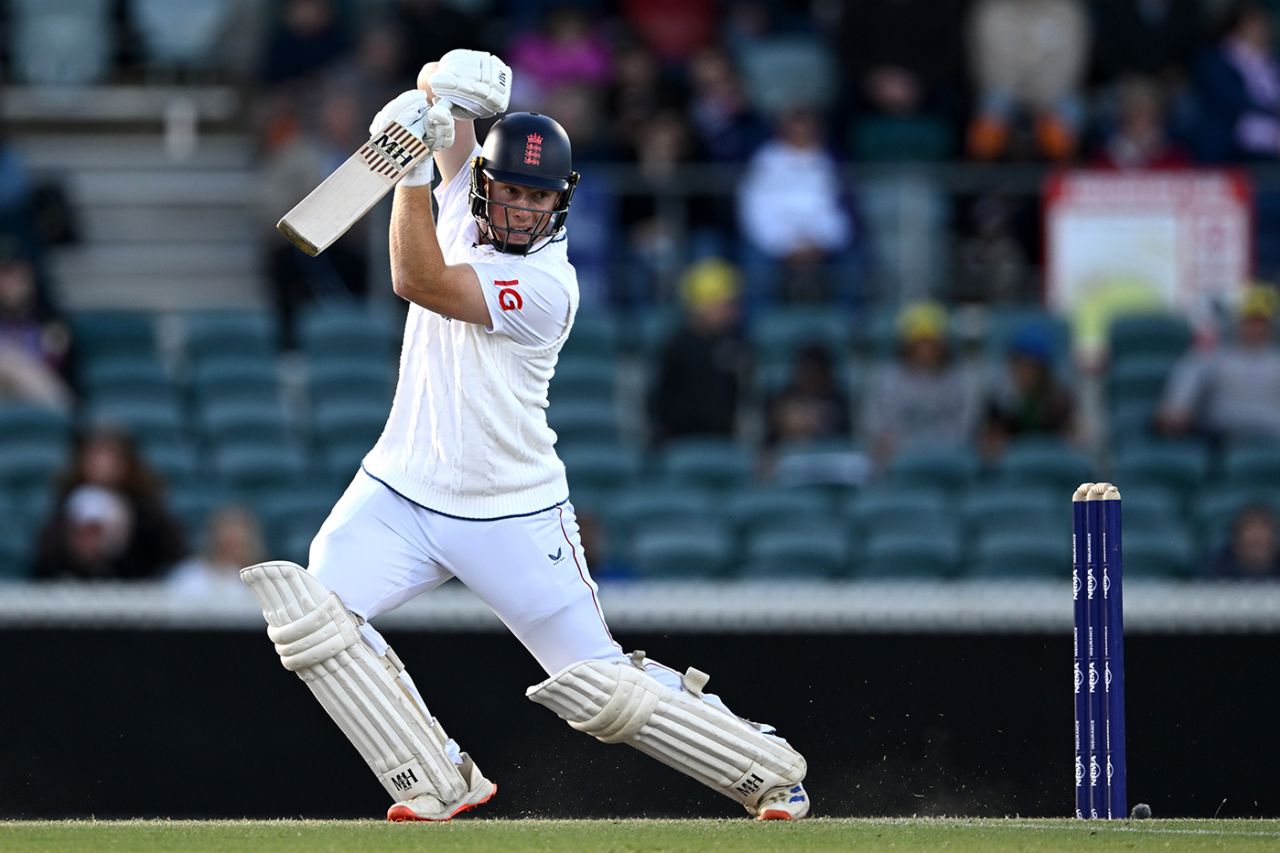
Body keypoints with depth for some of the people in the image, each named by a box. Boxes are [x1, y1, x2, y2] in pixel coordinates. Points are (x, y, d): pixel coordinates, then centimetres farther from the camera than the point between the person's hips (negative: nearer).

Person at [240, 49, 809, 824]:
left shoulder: (548, 282, -20)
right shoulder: (464, 208, 2)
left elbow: (417, 281, -28)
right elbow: (448, 94, 1)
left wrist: (412, 173, -29)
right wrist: (443, 98, -23)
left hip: (512, 518, -6)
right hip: (400, 492, 6)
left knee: (602, 687, -4)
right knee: (310, 615, -15)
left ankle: (768, 768, 16)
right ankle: (440, 783, -4)